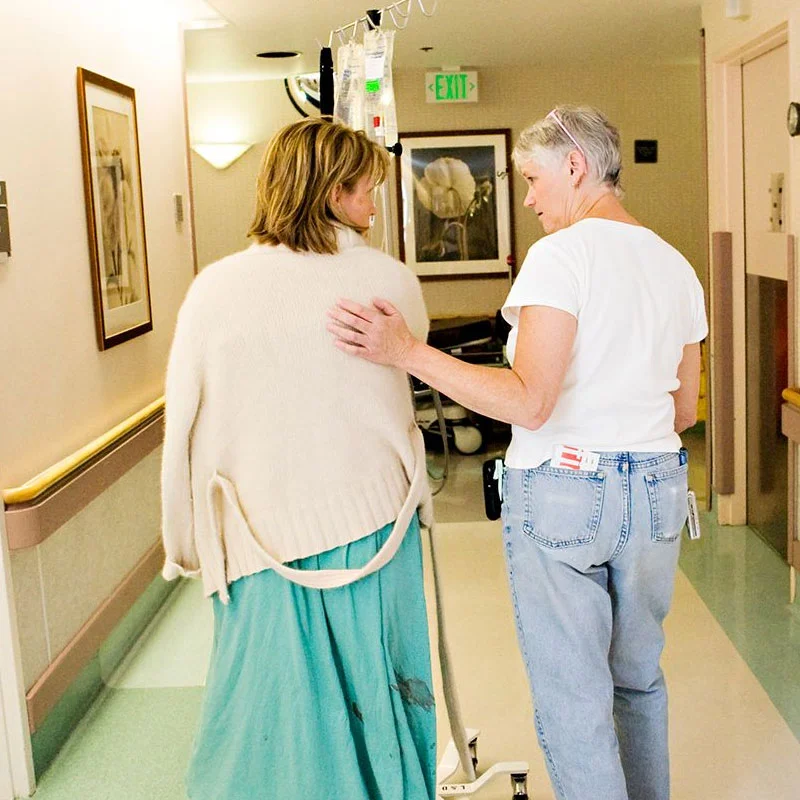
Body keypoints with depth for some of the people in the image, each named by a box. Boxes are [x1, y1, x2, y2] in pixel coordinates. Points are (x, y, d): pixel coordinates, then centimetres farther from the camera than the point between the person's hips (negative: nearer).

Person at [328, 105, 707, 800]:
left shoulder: (561, 255, -14)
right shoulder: (676, 266, 8)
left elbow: (529, 402, -23)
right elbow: (684, 411, 13)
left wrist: (407, 352, -22)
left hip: (563, 489, -7)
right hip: (657, 491, 8)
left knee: (572, 697, 5)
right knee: (639, 678, 22)